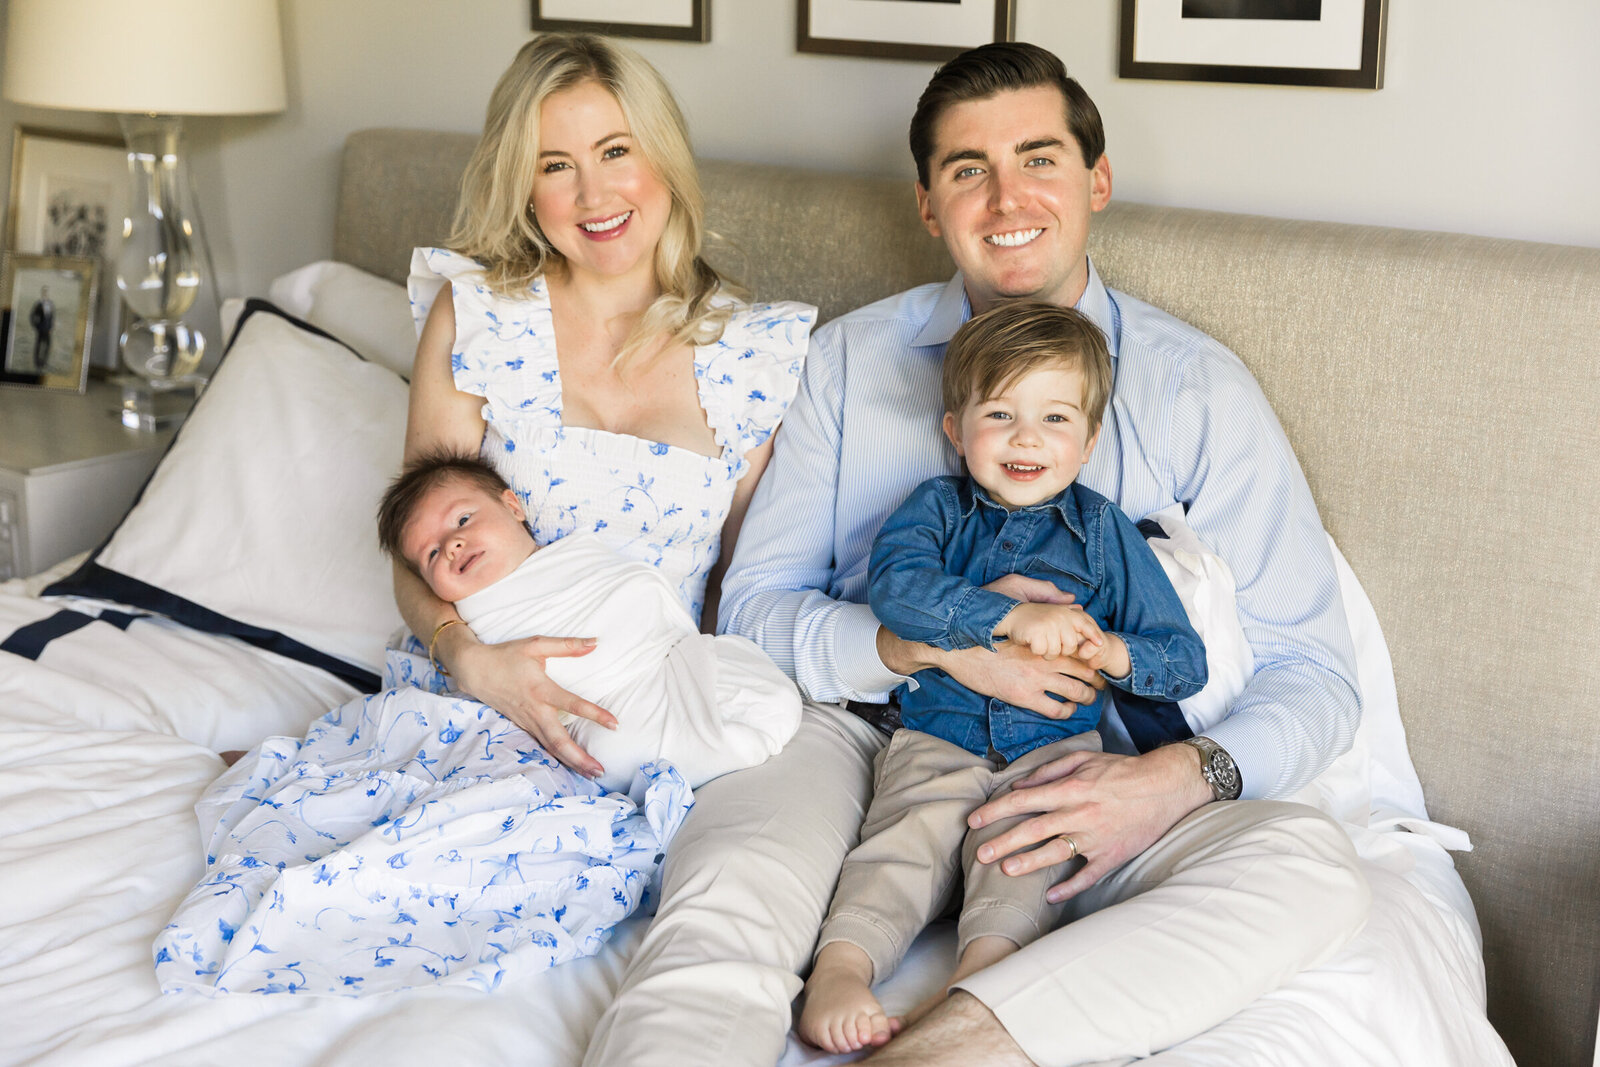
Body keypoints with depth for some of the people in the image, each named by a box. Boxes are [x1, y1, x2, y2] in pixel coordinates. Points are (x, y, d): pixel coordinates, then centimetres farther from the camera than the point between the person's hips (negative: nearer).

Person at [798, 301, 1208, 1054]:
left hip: (1055, 747, 1)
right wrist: (1013, 617, -24)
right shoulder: (936, 506, 9)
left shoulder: (1103, 531, 10)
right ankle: (841, 964, -40)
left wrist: (1114, 652, -15)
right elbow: (895, 585, -15)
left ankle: (983, 970, -43)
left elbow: (1186, 660, 9)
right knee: (910, 832, -26)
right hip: (935, 739, 0)